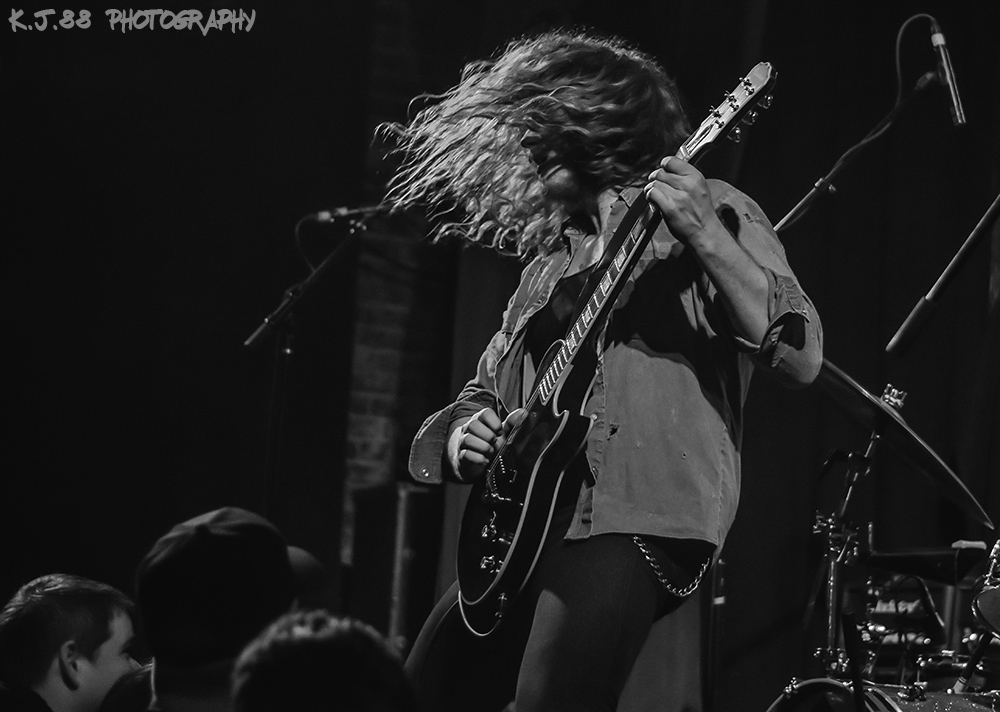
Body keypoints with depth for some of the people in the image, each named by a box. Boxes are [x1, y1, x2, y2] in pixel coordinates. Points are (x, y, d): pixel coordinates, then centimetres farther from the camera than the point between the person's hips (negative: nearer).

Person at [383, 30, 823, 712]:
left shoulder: (713, 213, 2)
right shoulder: (556, 254, 23)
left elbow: (801, 359, -12)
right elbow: (487, 387, 27)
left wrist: (706, 237, -22)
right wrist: (466, 434, 3)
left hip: (636, 515, -8)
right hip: (529, 521, 8)